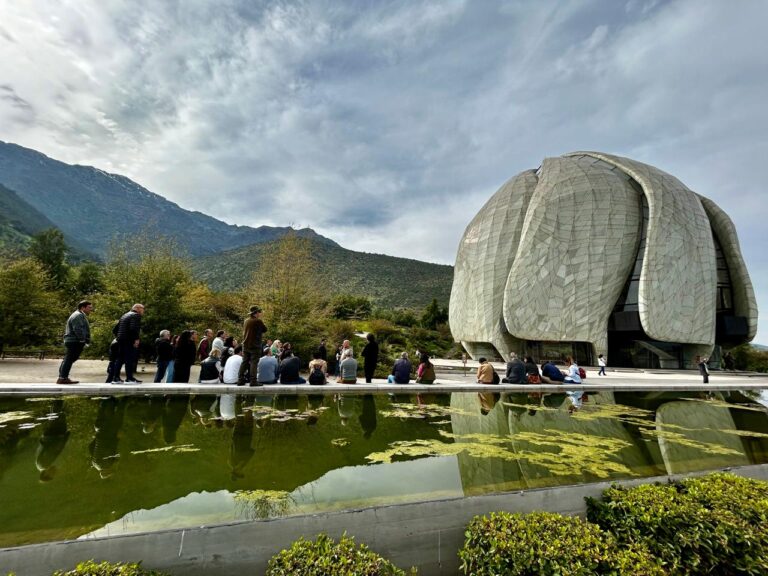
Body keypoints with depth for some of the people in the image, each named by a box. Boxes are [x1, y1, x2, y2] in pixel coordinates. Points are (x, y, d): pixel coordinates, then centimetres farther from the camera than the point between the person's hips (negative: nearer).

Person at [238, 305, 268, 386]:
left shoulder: (246, 321, 9)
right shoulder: (258, 321, -12)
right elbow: (265, 329, -1)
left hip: (245, 345, 7)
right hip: (255, 345, -7)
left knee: (244, 362, 11)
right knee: (254, 363, -4)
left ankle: (240, 379, 13)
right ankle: (253, 381, -6)